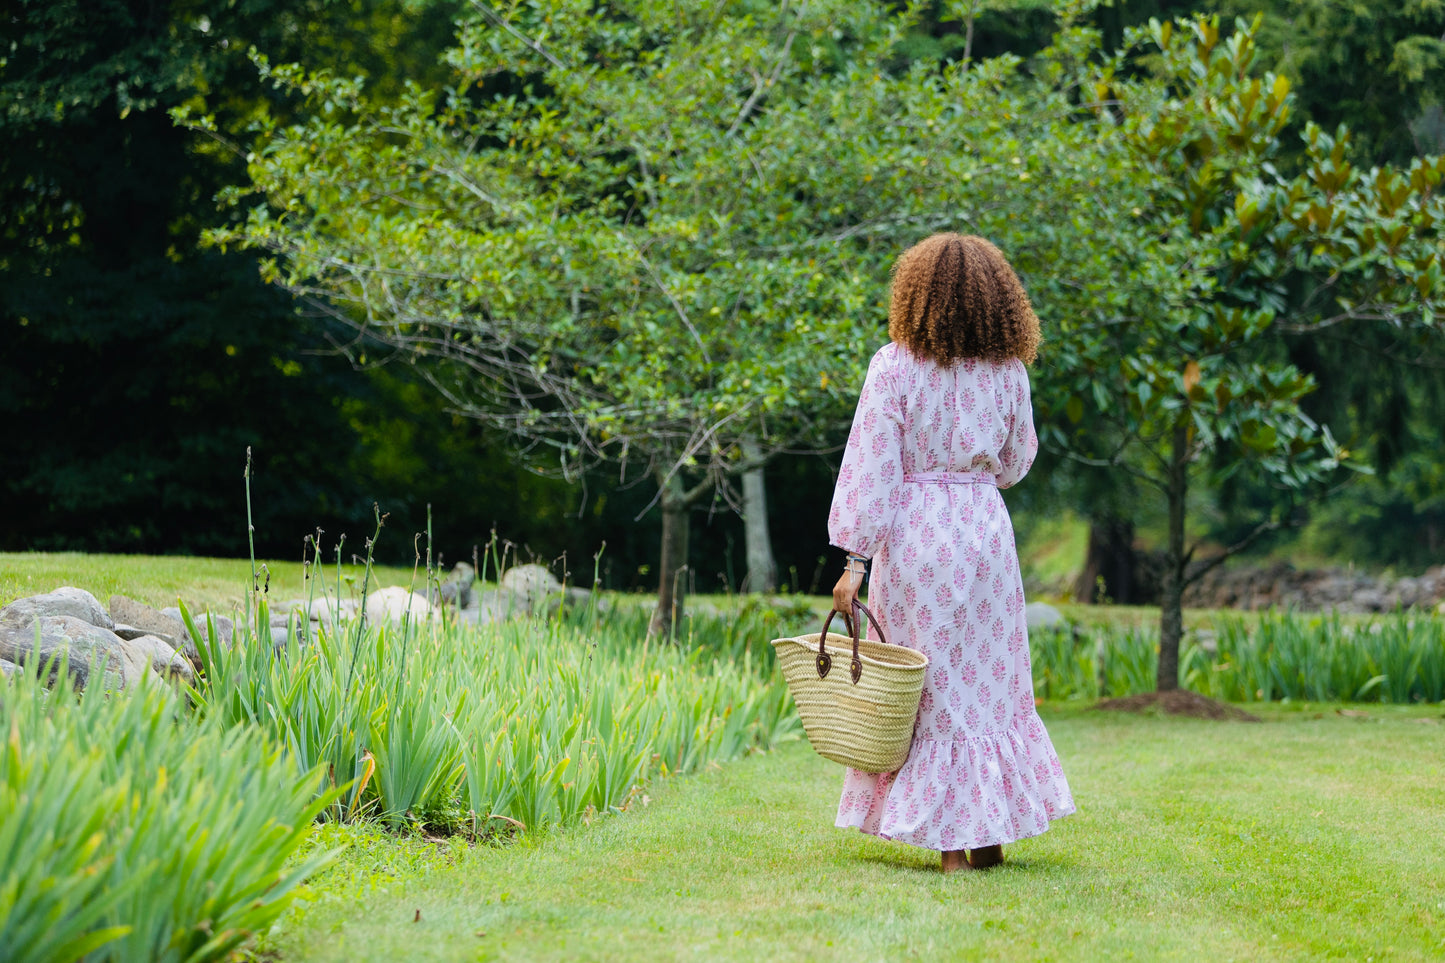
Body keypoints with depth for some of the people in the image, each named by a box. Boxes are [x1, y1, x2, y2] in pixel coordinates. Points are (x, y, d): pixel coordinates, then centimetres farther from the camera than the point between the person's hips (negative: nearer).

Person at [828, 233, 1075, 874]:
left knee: (931, 686, 4)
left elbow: (870, 469, -10)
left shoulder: (895, 368, -8)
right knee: (991, 683, 14)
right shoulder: (1008, 371, 1)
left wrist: (854, 561, -9)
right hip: (986, 528, 3)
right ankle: (991, 835, 17)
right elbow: (1013, 465, 11)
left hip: (914, 532, -3)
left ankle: (951, 843, 2)